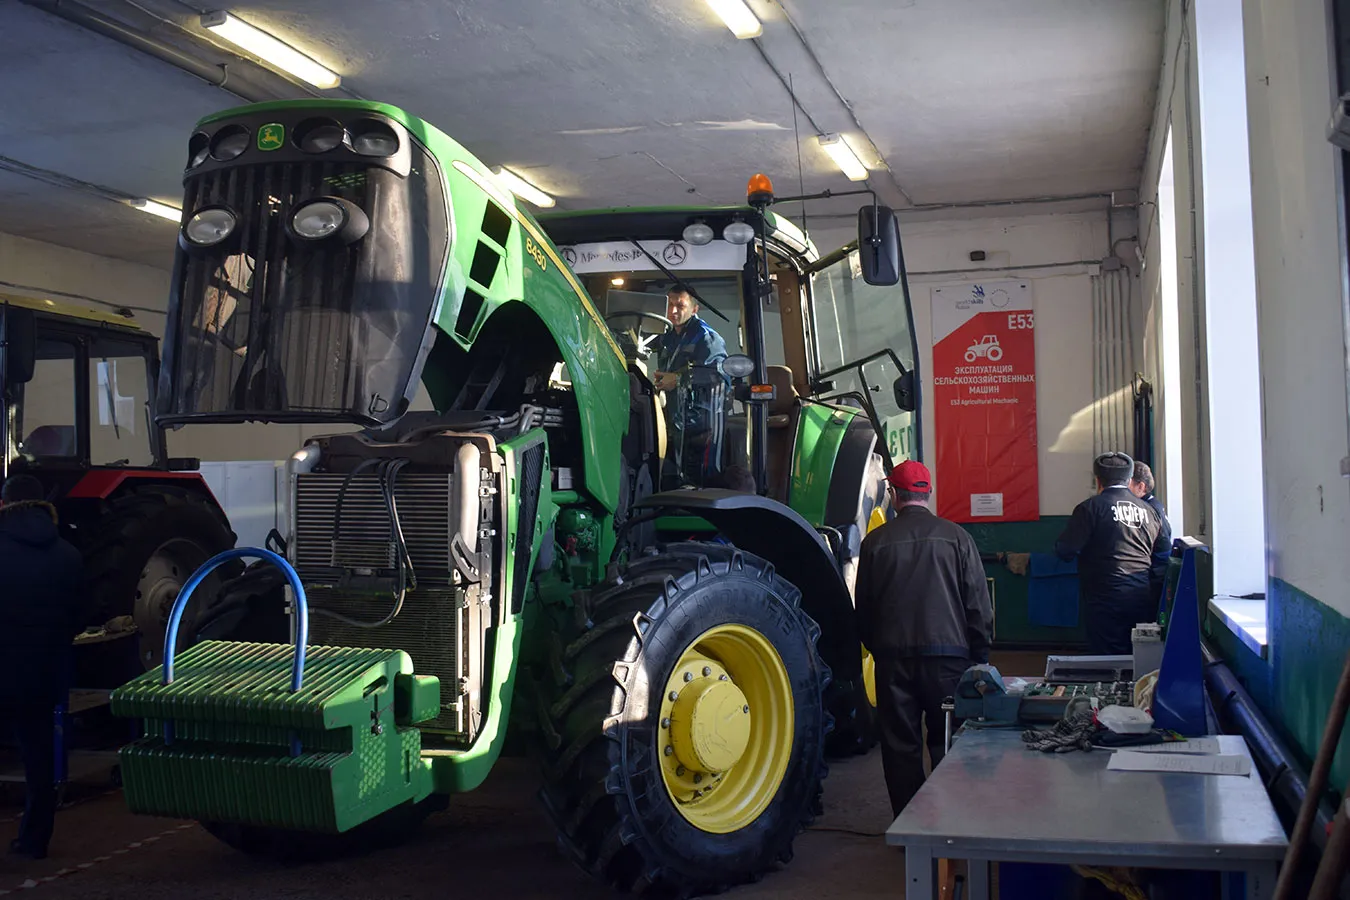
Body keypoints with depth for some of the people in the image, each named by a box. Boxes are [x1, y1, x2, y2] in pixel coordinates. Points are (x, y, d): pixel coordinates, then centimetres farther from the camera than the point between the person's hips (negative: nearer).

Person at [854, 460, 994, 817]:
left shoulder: (875, 541, 0)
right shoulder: (956, 537, -1)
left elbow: (863, 609, 7)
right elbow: (979, 604, 1)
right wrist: (980, 656, 10)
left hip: (893, 657, 0)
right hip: (948, 654, 0)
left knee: (900, 746, 8)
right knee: (948, 743, 9)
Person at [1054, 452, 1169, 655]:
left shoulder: (1090, 507, -6)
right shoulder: (1147, 509, 10)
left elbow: (1065, 551, -8)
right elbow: (1162, 552, 17)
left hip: (1106, 600, -5)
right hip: (1143, 599, 5)